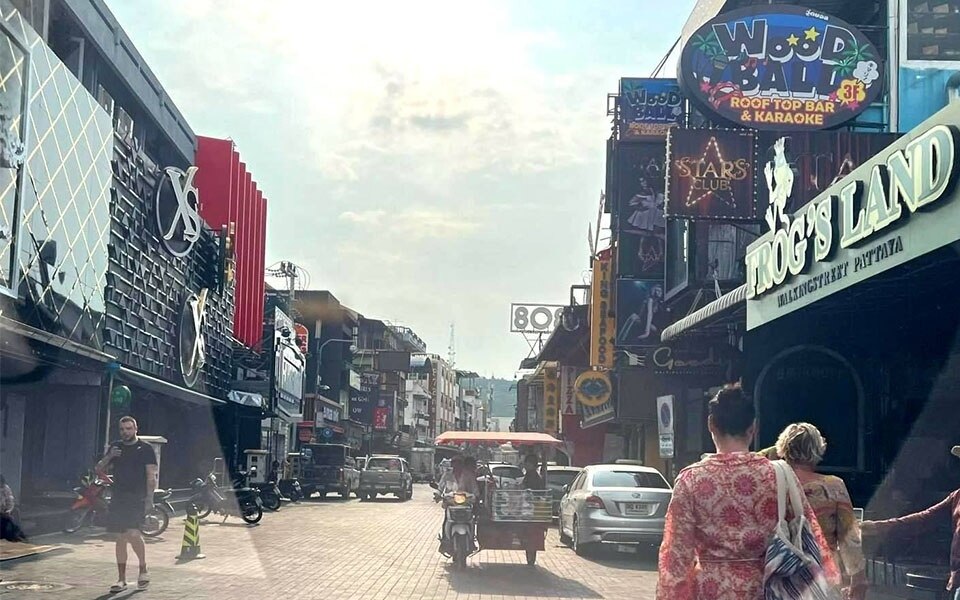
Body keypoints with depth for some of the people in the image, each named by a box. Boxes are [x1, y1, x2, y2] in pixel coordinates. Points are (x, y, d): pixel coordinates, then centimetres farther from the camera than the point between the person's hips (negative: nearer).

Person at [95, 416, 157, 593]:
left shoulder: (145, 449, -1)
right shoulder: (115, 447, 14)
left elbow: (151, 475, -5)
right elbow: (99, 468, 15)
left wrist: (149, 498, -14)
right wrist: (108, 457, -5)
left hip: (137, 499, -5)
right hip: (118, 498, 5)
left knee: (133, 534, -19)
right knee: (120, 538, 6)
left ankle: (143, 570, 2)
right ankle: (122, 580, 12)